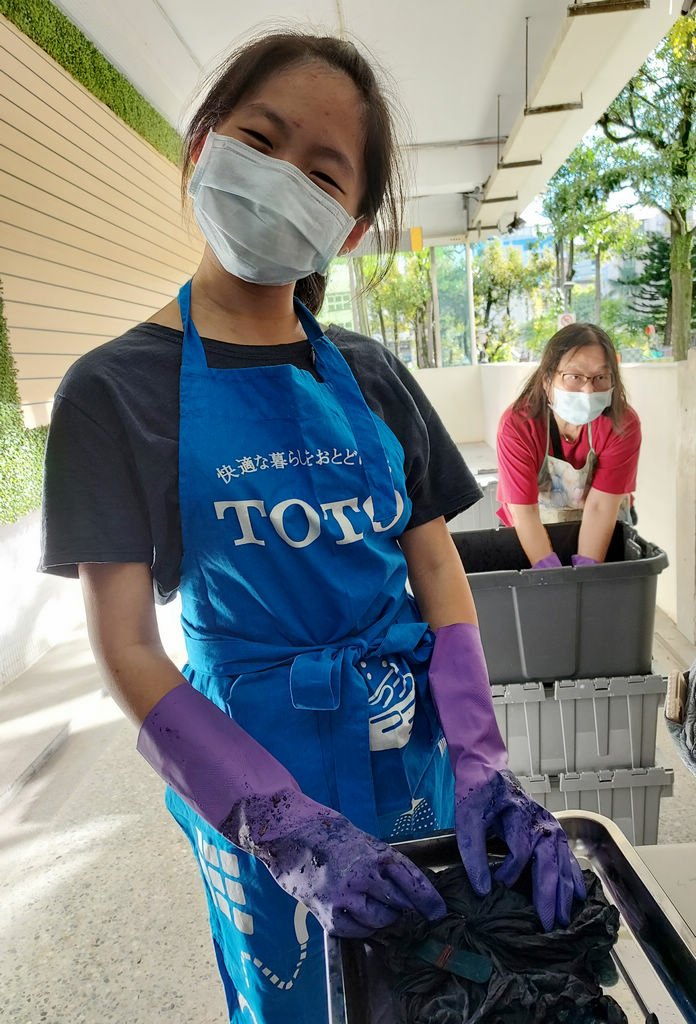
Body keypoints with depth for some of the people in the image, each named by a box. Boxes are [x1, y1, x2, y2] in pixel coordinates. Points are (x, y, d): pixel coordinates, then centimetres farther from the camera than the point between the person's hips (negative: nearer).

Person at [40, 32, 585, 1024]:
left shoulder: (374, 378, 0)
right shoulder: (119, 389, -11)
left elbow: (440, 571, -3)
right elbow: (128, 650, -14)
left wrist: (482, 765, -14)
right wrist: (287, 827, -21)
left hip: (416, 734, 4)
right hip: (258, 760, -3)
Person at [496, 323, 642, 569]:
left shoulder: (623, 424, -20)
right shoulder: (517, 424, -24)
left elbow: (600, 507, -22)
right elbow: (524, 512, -25)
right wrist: (553, 577, -30)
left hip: (602, 535, 1)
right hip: (531, 538, -1)